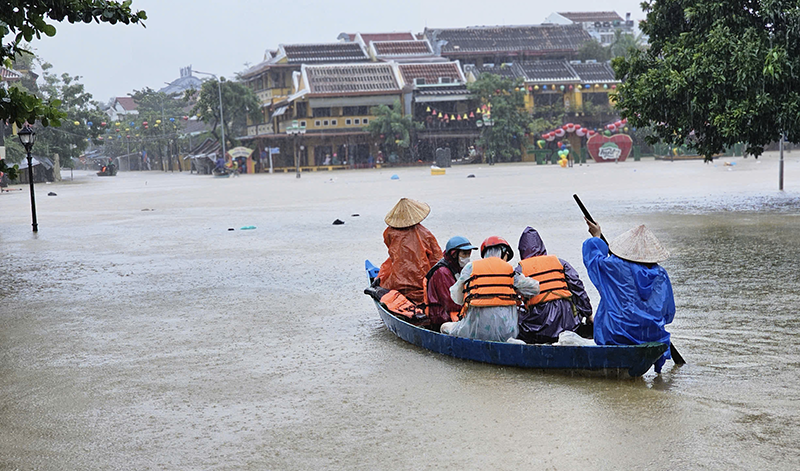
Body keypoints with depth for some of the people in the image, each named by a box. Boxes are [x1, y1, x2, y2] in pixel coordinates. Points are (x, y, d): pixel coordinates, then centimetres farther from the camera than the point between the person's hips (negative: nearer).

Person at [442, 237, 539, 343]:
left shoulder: (471, 267, 7)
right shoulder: (510, 269, 8)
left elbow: (457, 299, 12)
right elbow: (534, 288, 10)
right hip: (506, 330, 2)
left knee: (445, 327, 21)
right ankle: (510, 341, -3)